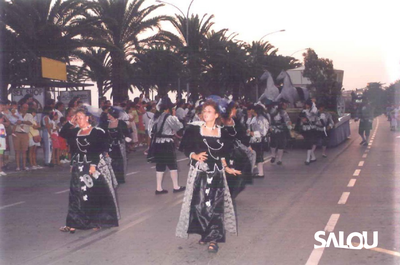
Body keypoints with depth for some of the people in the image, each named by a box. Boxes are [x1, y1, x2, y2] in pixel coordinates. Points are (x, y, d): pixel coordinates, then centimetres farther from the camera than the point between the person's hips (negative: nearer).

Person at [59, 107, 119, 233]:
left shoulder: (97, 132, -10)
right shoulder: (76, 132, 9)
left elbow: (100, 150, -14)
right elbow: (62, 134, 9)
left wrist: (94, 165, -20)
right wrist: (70, 122, 1)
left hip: (96, 166, -6)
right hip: (80, 167, 6)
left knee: (96, 194, 4)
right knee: (77, 195, 5)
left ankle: (97, 222, 17)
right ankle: (73, 223, 8)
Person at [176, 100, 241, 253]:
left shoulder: (222, 132, 5)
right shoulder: (194, 129, -3)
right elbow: (185, 147, -2)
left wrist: (227, 168, 6)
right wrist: (195, 156, -17)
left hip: (216, 173, 1)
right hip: (199, 172, -1)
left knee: (215, 205, -2)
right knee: (199, 203, 2)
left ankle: (213, 239, 5)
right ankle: (204, 233, 21)